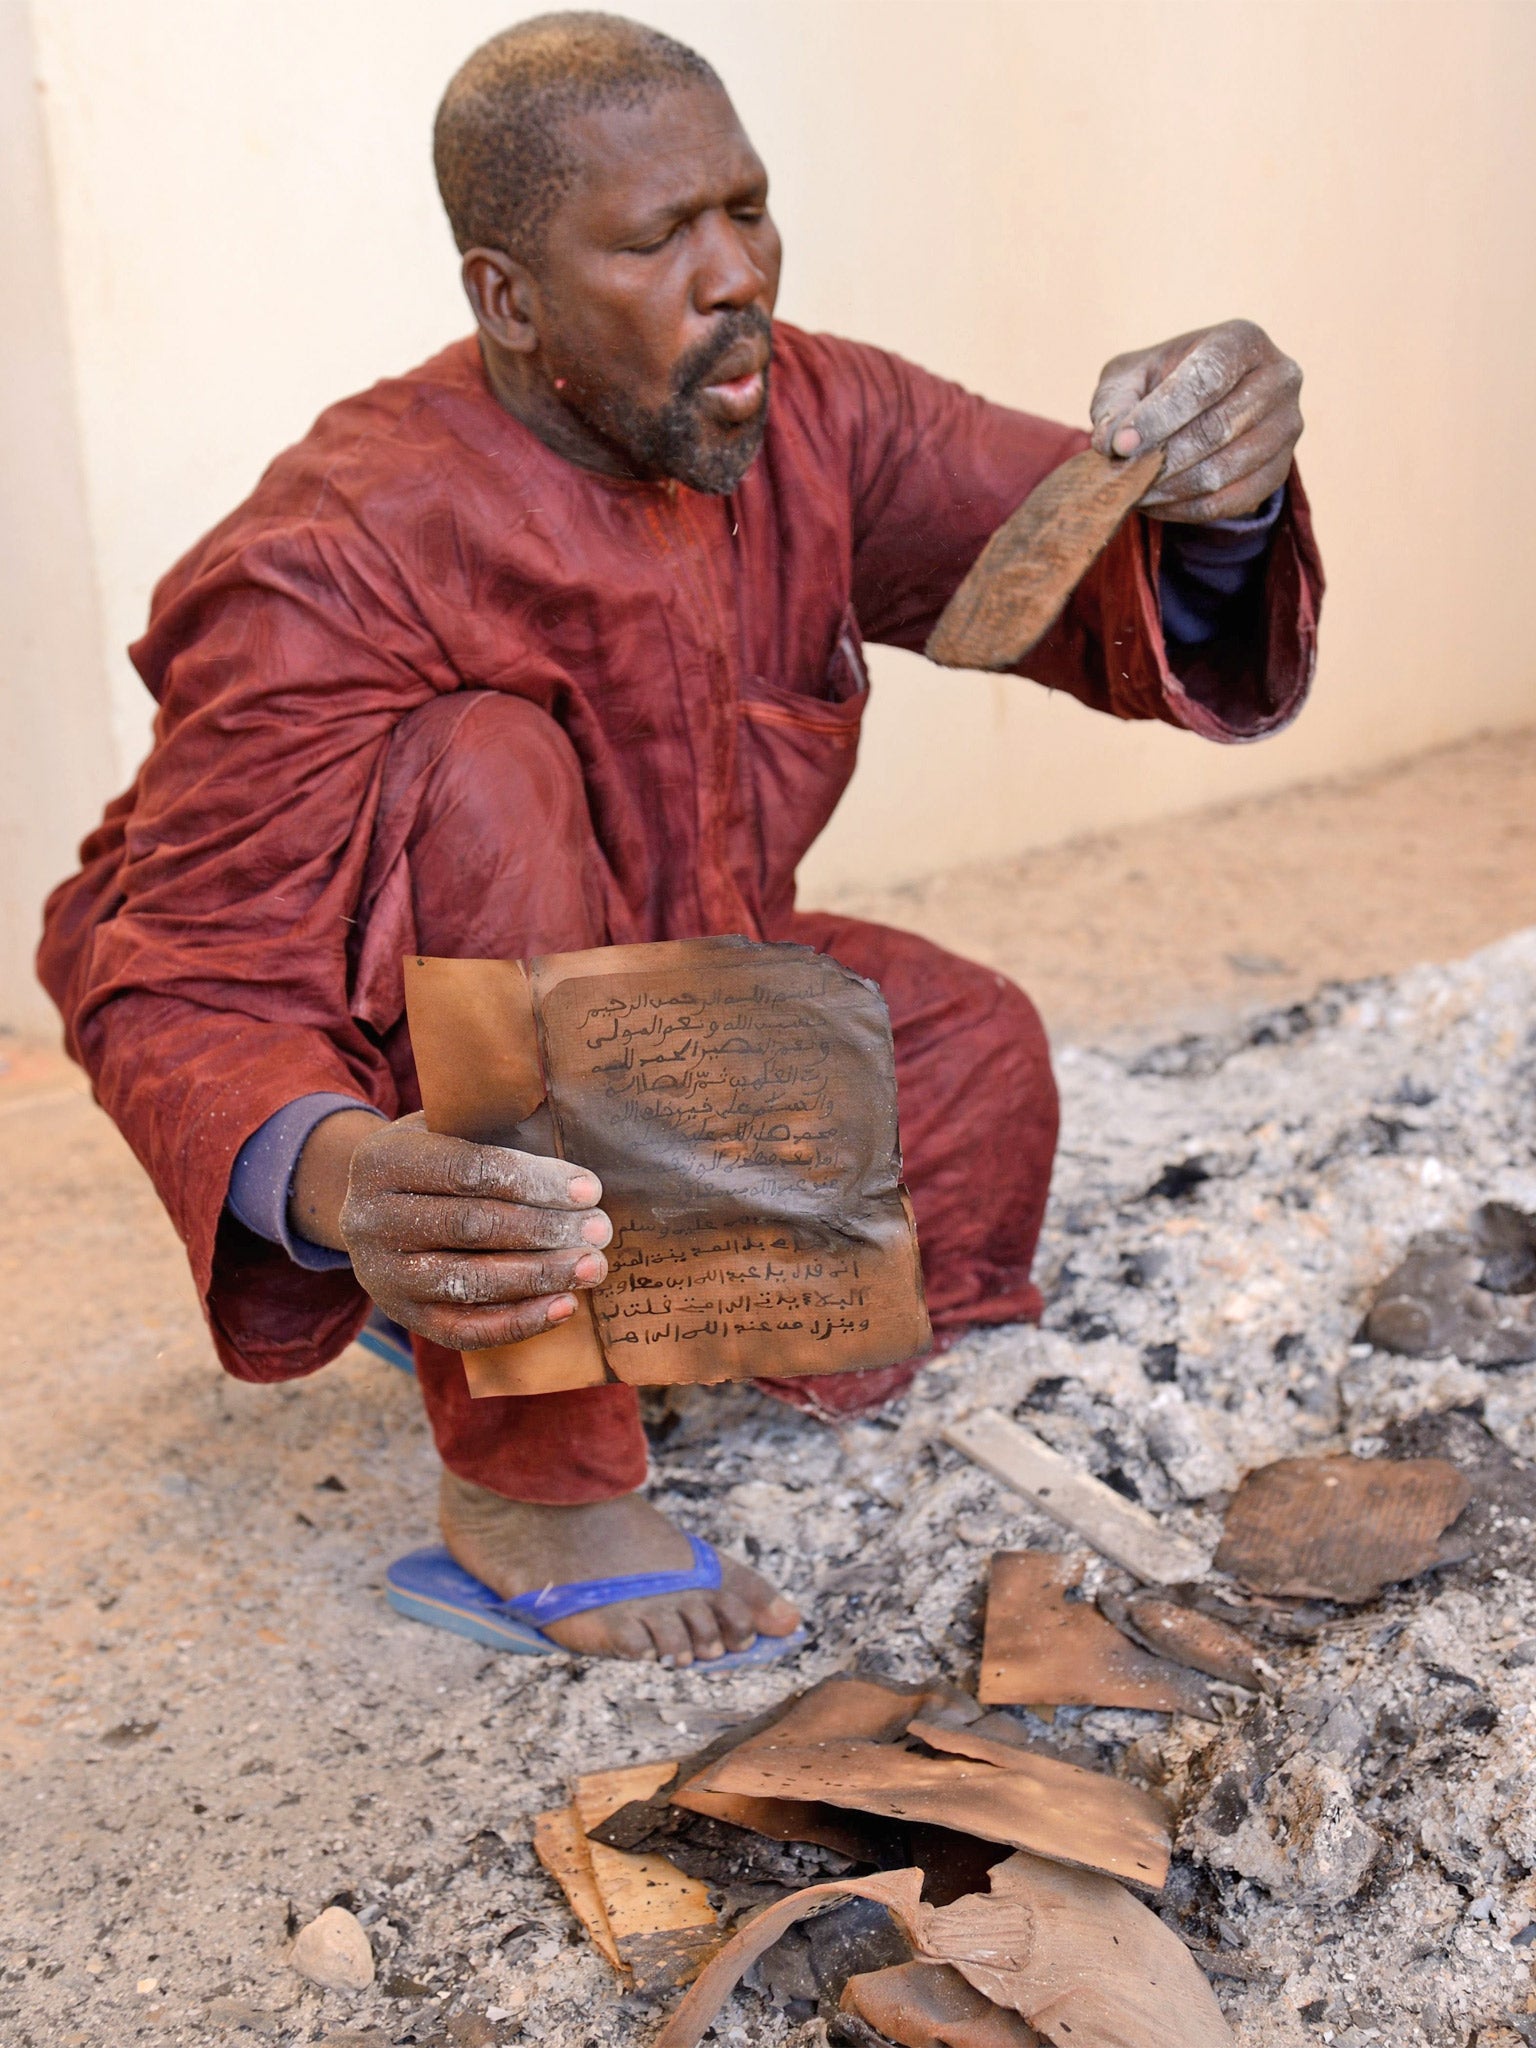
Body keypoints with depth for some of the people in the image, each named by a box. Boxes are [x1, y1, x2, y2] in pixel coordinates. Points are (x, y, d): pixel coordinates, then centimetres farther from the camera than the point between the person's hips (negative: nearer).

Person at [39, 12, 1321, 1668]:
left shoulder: (805, 421, -13)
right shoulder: (347, 554, -32)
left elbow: (1091, 566, -18)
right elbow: (166, 977, -34)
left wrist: (1213, 497, -43)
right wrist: (326, 1181, -56)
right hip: (380, 1087, -5)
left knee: (975, 1053, -13)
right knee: (487, 773, -33)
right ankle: (528, 1476, -23)